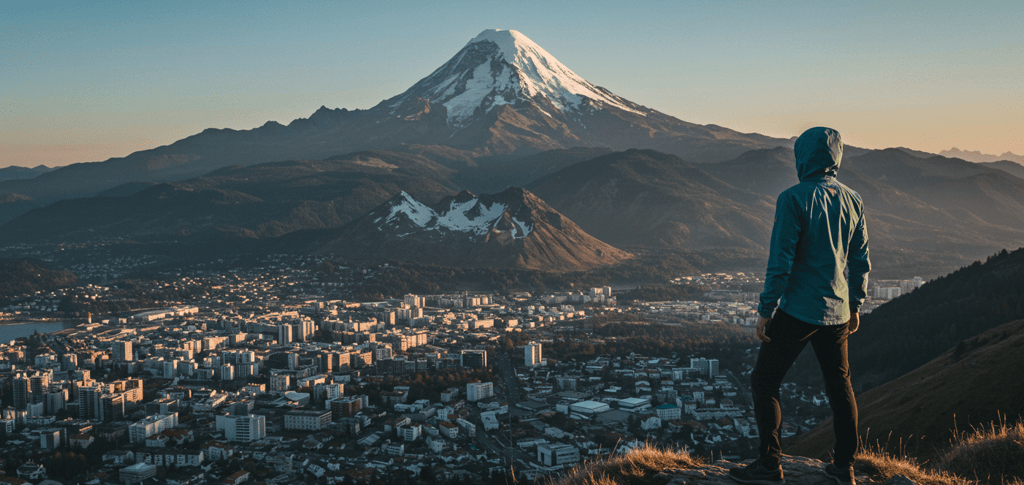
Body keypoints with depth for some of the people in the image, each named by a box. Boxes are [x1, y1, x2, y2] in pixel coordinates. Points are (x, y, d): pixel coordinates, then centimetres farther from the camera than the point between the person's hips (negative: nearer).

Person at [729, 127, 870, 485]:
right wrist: (855, 305, 21)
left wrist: (765, 311, -11)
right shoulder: (852, 200, 5)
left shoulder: (794, 199, -15)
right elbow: (861, 260, 11)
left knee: (764, 382, 5)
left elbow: (780, 261, -17)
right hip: (837, 312, 7)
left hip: (797, 311, -6)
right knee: (839, 386, 16)